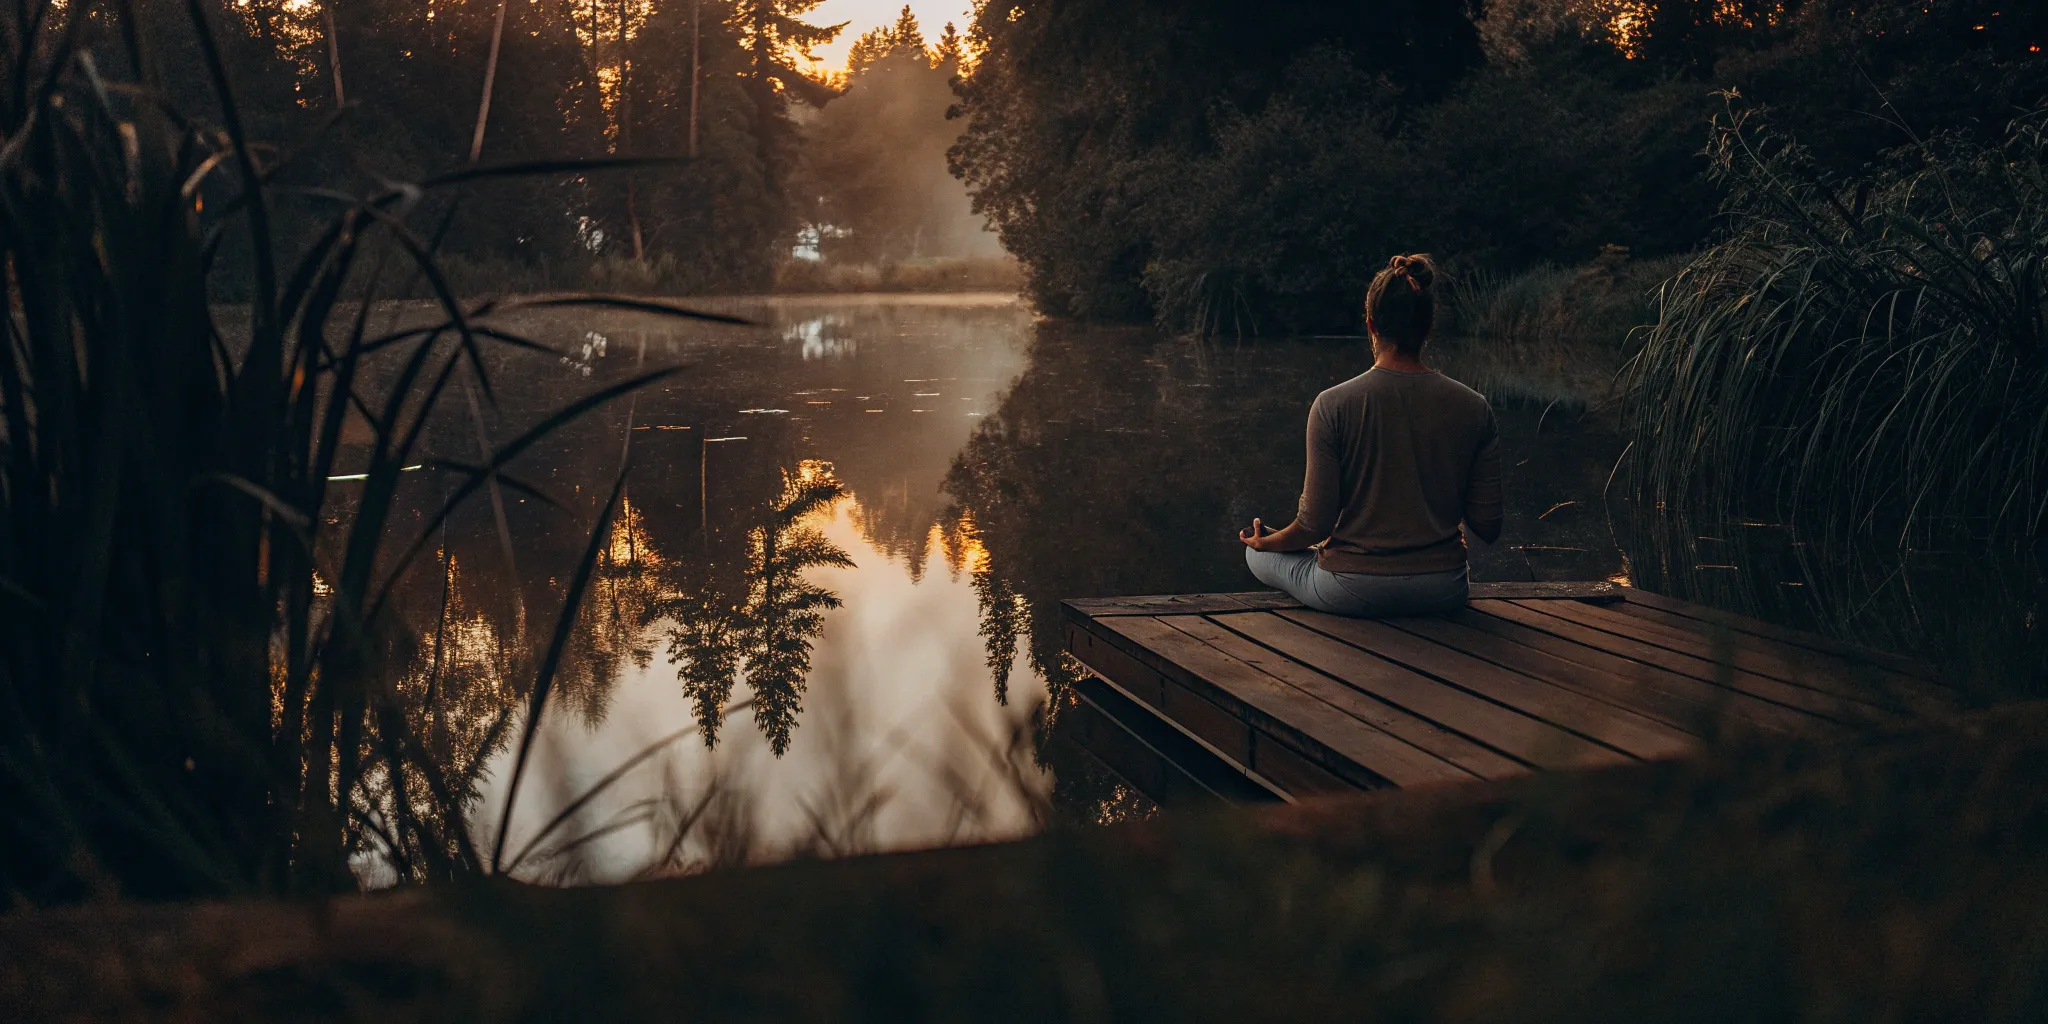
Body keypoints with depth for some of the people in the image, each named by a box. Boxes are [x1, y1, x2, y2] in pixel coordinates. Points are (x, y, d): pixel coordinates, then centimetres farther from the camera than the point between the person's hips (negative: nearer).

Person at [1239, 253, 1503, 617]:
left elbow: (1316, 525, -13)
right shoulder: (1474, 408, -7)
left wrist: (1267, 542, 9)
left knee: (1257, 552, 25)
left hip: (1352, 593, -5)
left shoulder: (1333, 405, -15)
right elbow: (1489, 528, -4)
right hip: (1442, 593, 5)